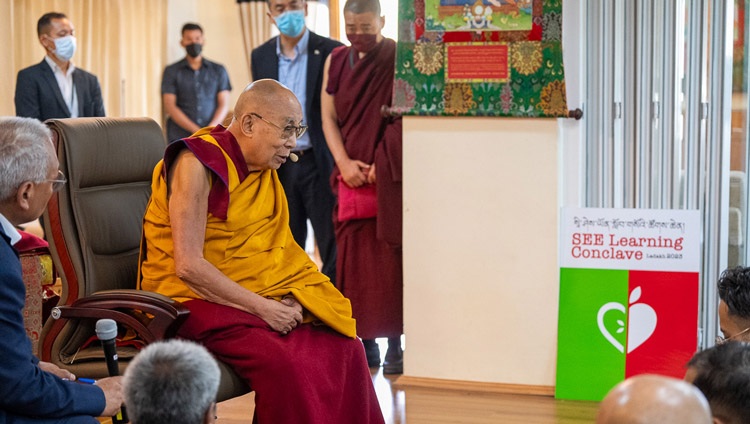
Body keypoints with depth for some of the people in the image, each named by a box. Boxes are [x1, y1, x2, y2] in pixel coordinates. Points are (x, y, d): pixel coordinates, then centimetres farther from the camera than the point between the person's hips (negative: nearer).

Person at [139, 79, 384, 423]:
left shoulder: (265, 169, 9)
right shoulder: (199, 164, -16)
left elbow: (274, 249, 11)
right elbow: (188, 267, -22)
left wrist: (290, 301, -10)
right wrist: (261, 308, -21)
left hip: (258, 294, 8)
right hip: (193, 299, -7)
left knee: (344, 349, -11)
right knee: (283, 365, -29)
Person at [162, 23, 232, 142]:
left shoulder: (218, 70, 15)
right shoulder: (171, 71, 12)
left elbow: (224, 104, 8)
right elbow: (169, 106, 2)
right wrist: (196, 131, -9)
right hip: (181, 138, -1)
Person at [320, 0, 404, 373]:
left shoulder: (399, 60, -2)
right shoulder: (335, 61, 10)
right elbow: (329, 117, 8)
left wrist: (381, 165, -13)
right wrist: (344, 163, -6)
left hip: (389, 175, -4)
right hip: (350, 174, 4)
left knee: (389, 256, -5)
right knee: (353, 257, 2)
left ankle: (395, 344, 0)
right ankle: (365, 342, 8)